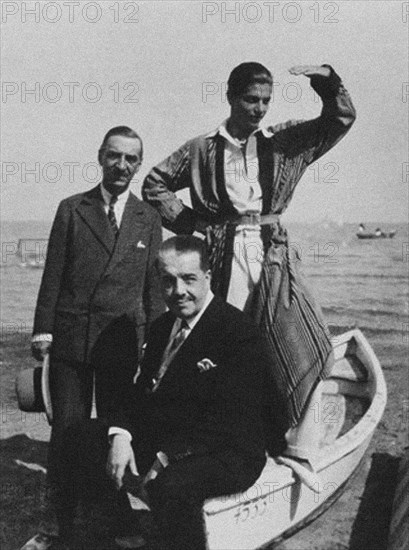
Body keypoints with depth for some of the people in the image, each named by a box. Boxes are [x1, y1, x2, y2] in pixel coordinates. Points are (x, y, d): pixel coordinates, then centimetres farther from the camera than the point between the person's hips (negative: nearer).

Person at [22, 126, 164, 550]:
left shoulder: (148, 219, 7)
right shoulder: (71, 209, 4)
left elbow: (152, 284, 8)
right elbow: (53, 274, 2)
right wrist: (42, 330, -4)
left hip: (122, 342, 1)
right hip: (69, 338, -1)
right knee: (66, 430, 5)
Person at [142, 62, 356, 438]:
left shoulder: (284, 142, 11)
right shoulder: (202, 149, 9)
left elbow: (341, 119, 9)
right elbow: (155, 185, 17)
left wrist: (326, 79, -9)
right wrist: (192, 223, 7)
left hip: (273, 255, 1)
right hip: (224, 256, 0)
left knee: (303, 347, -9)